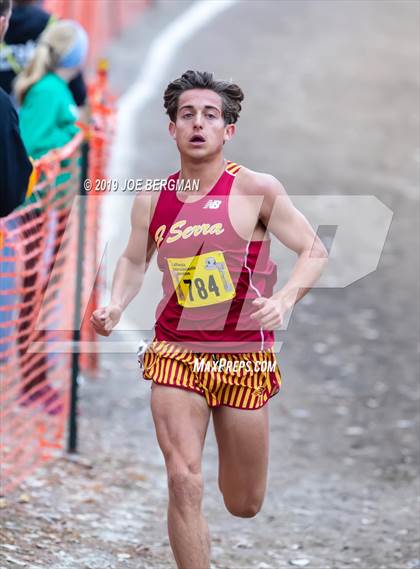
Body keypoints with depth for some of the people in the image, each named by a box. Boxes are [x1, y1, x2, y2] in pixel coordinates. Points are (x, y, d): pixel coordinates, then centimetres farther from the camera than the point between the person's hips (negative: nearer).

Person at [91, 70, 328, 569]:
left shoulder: (256, 190, -8)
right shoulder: (152, 199, 2)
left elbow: (314, 252, -7)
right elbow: (133, 260, 18)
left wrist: (285, 299, -25)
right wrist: (115, 305, -1)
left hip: (244, 358, -1)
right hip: (175, 354, 1)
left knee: (244, 505, 12)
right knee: (184, 483, -17)